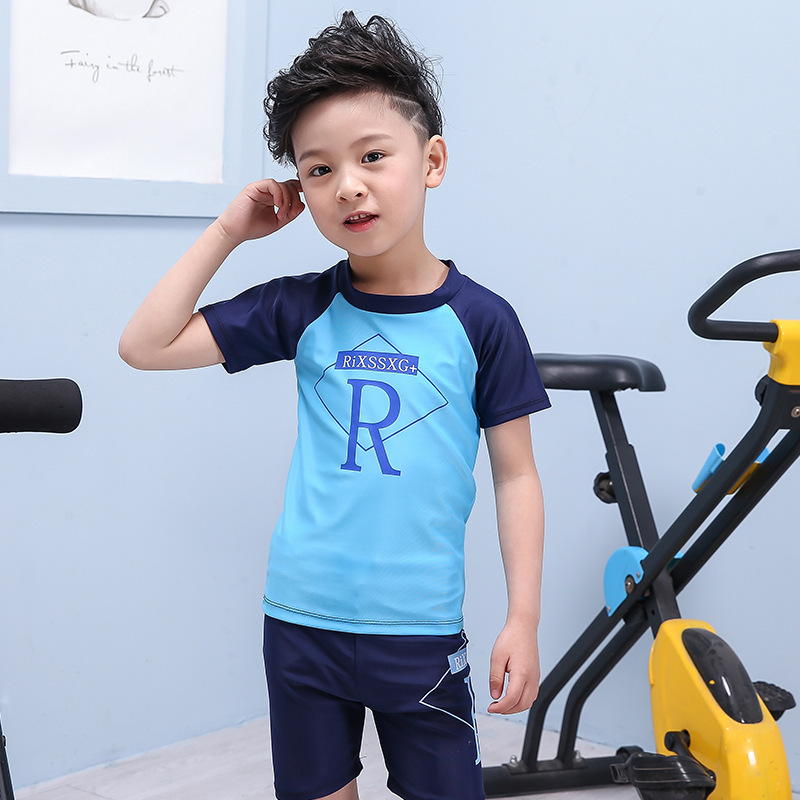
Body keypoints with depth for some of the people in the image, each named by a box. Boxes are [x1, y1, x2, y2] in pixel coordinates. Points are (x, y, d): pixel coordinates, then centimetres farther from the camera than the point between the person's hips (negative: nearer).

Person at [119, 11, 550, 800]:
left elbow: (515, 475, 0)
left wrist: (522, 619, -4)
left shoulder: (479, 320, -5)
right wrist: (227, 231, -2)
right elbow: (145, 345, -1)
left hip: (420, 629, -2)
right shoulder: (302, 310, 0)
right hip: (302, 618, 2)